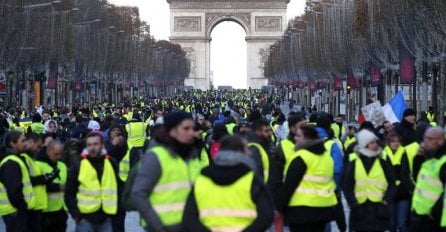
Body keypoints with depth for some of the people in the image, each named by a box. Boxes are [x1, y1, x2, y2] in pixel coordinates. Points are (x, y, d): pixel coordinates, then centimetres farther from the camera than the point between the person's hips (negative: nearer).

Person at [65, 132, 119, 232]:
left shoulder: (111, 163, 5)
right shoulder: (78, 165, -3)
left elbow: (117, 188, 13)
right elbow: (69, 193, 1)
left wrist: (112, 212, 6)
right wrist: (76, 214, -7)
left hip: (105, 218, 3)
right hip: (85, 218, -3)